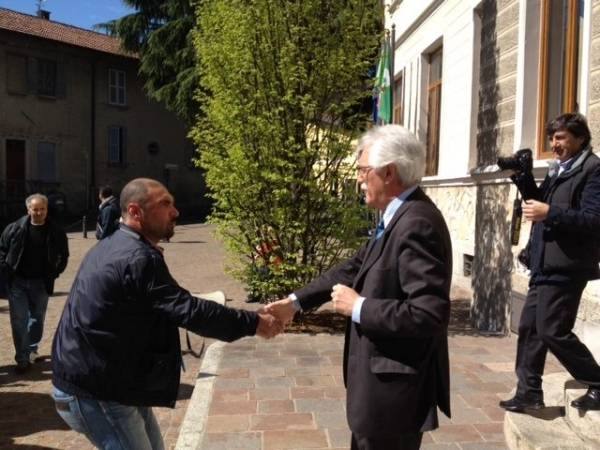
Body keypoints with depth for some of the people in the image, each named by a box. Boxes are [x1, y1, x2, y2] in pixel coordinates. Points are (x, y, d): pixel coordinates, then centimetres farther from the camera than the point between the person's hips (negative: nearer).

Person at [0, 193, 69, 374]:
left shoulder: (55, 232, -5)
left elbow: (63, 255, 5)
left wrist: (54, 274, -3)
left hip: (41, 283, 1)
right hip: (17, 281, -1)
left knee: (37, 318, 16)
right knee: (19, 320, -2)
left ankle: (32, 350, 35)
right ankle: (23, 358, 5)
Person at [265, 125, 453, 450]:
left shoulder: (417, 224, -25)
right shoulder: (398, 216, 6)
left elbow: (429, 314, -31)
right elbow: (354, 267, 12)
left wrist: (358, 307, -20)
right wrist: (296, 301, 9)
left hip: (395, 386, -9)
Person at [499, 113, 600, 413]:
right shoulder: (557, 169, 16)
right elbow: (540, 204, 18)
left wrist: (549, 213, -27)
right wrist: (522, 178, 5)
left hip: (565, 267, -9)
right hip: (544, 265, 9)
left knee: (552, 331, -4)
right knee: (529, 327, 11)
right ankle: (529, 392, 22)